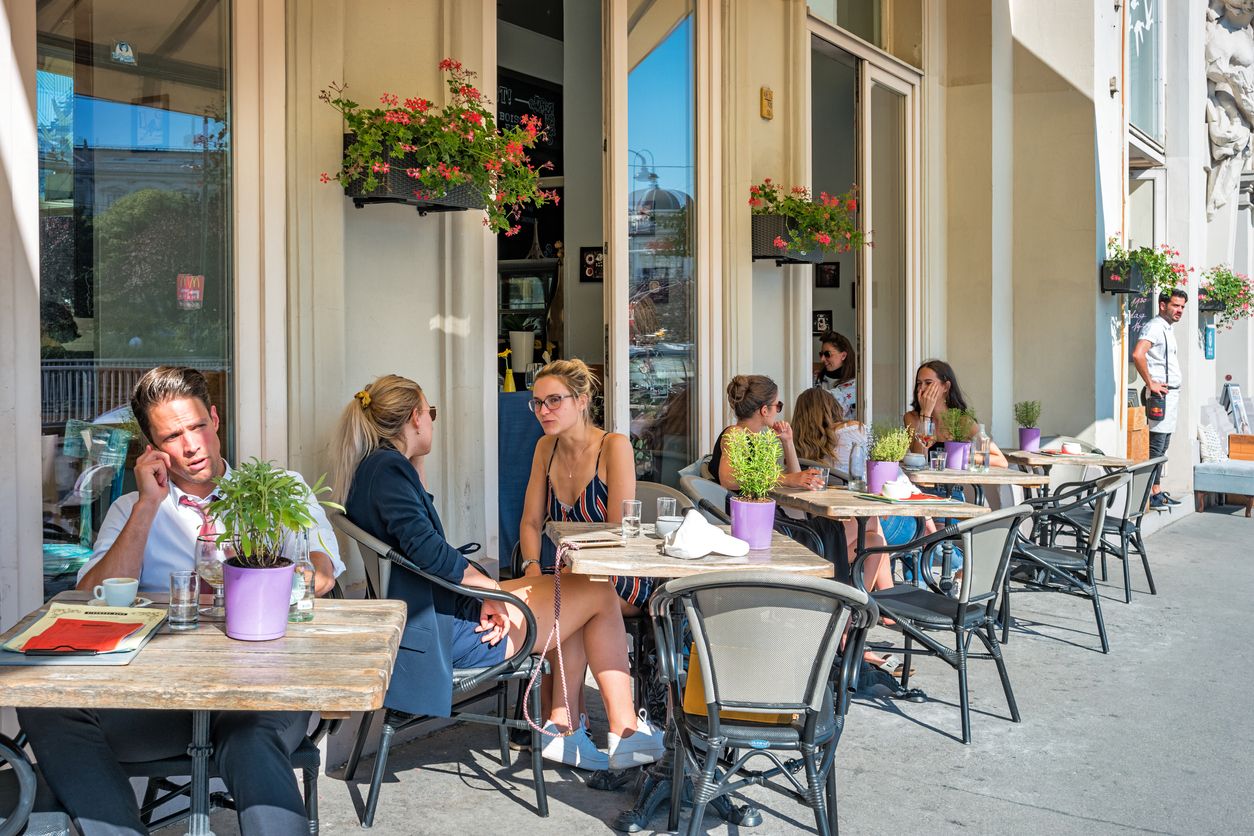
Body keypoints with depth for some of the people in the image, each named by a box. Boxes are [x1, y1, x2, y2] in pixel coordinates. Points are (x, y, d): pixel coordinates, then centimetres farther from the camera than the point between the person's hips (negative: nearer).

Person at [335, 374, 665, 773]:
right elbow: (428, 549, -28)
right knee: (600, 594, -1)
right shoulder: (388, 467, -18)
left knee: (573, 594, 20)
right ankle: (626, 733, 9)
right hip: (444, 631, -11)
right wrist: (491, 587, -17)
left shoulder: (370, 469, 13)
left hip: (432, 615, 11)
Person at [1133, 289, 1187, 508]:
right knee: (1156, 446, -9)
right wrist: (1150, 384, -23)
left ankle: (1157, 490, 18)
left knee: (1162, 447, 12)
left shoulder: (1168, 329, 19)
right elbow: (1137, 354, -29)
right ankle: (1151, 495, -8)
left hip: (1171, 393, 10)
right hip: (1160, 394, -10)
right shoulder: (1154, 327, -12)